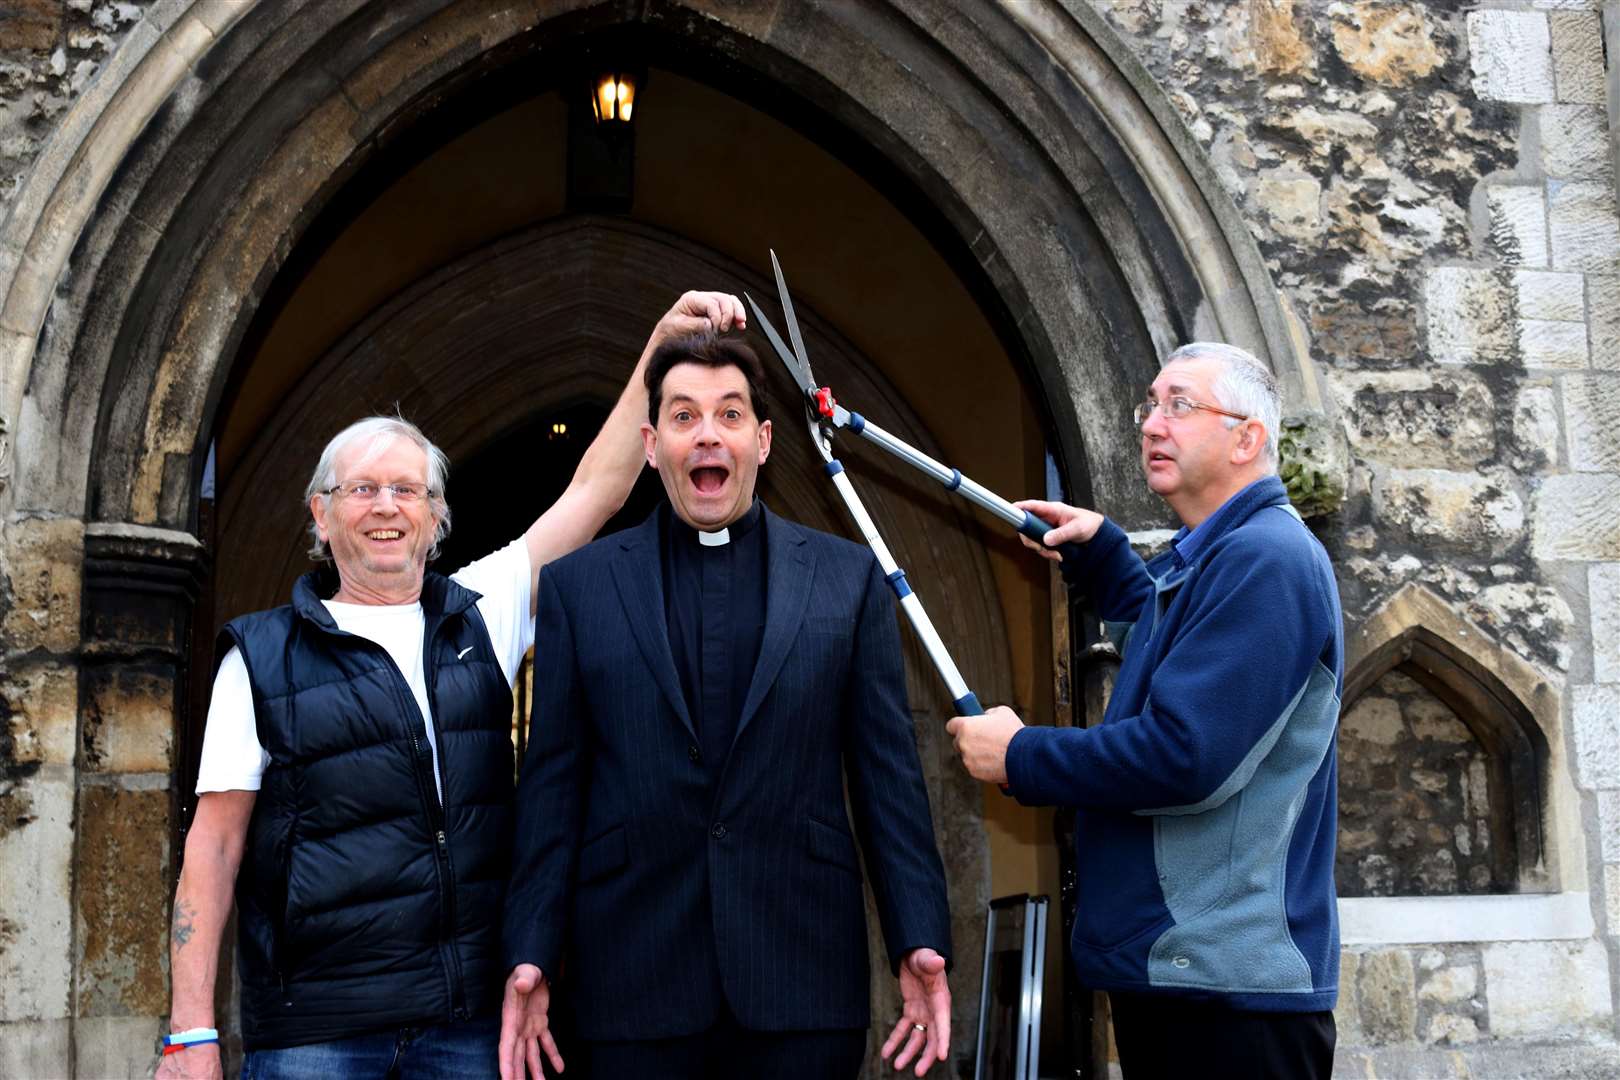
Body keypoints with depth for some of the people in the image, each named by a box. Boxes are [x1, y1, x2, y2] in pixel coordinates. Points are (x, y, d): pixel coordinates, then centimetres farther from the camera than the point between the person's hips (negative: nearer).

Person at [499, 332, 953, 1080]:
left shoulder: (848, 577, 5)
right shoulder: (578, 585, 5)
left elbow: (888, 774, 3)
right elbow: (552, 786, 3)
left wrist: (919, 940, -3)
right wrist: (531, 956, -3)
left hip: (803, 974, 0)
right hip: (633, 984, 0)